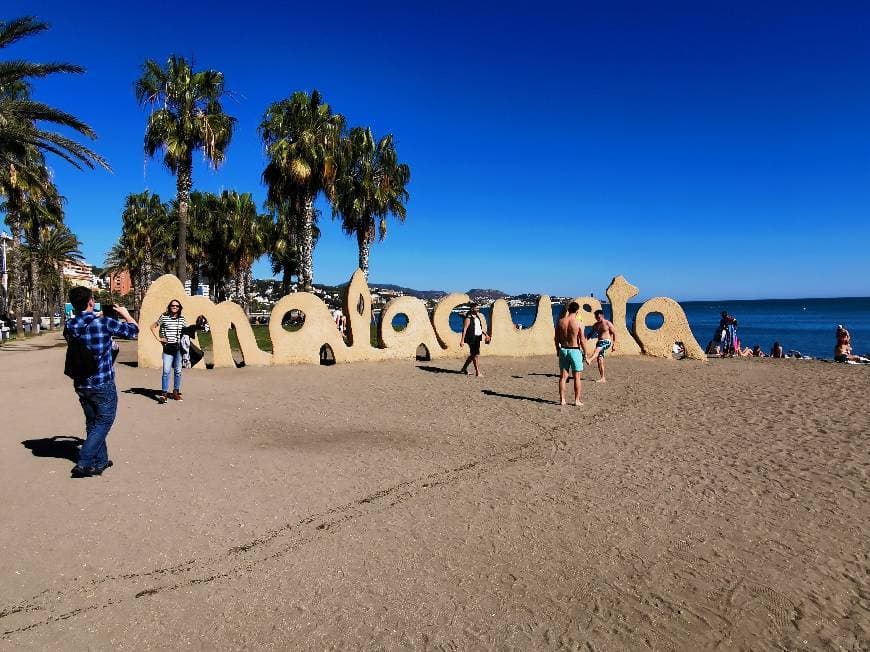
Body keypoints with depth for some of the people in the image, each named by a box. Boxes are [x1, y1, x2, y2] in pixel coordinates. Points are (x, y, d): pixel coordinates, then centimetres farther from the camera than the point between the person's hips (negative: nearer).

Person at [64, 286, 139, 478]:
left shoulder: (69, 326, -2)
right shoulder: (104, 323, -16)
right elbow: (133, 330, -3)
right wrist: (125, 315, 15)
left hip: (81, 384, 6)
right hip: (103, 384, -5)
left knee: (93, 423, 17)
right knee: (104, 422, 7)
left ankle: (100, 462, 26)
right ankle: (84, 463, 0)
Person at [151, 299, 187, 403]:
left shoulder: (182, 319, 7)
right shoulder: (164, 317, 2)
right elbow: (153, 326, 11)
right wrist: (158, 338, 2)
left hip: (179, 348, 2)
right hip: (167, 348, -2)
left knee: (178, 371, 7)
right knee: (166, 371, -7)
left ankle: (176, 392, 17)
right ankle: (164, 393, -4)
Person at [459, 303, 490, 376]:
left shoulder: (477, 317, 13)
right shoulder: (468, 318, -13)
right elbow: (464, 329, -17)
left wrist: (485, 334, 16)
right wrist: (462, 340, -22)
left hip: (477, 338, 9)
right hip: (471, 339, -9)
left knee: (473, 354, 16)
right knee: (476, 355, -7)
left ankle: (464, 368, 31)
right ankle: (478, 372, -1)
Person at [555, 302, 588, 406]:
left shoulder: (560, 321, 1)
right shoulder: (579, 323, -11)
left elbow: (556, 338, 5)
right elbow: (582, 340, -10)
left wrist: (558, 350, 16)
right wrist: (585, 352, 1)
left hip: (563, 350, 4)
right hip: (575, 350, -4)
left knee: (563, 376, 9)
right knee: (576, 377, 6)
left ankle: (562, 399, 11)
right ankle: (577, 400, 9)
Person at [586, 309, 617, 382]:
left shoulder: (608, 323, -3)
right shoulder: (595, 325, 14)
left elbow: (614, 334, -1)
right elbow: (592, 333, 20)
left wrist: (614, 344, -5)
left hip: (607, 342, -6)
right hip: (600, 342, 6)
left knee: (597, 350, -36)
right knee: (600, 361, 1)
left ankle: (589, 360, -65)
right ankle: (602, 378, 6)